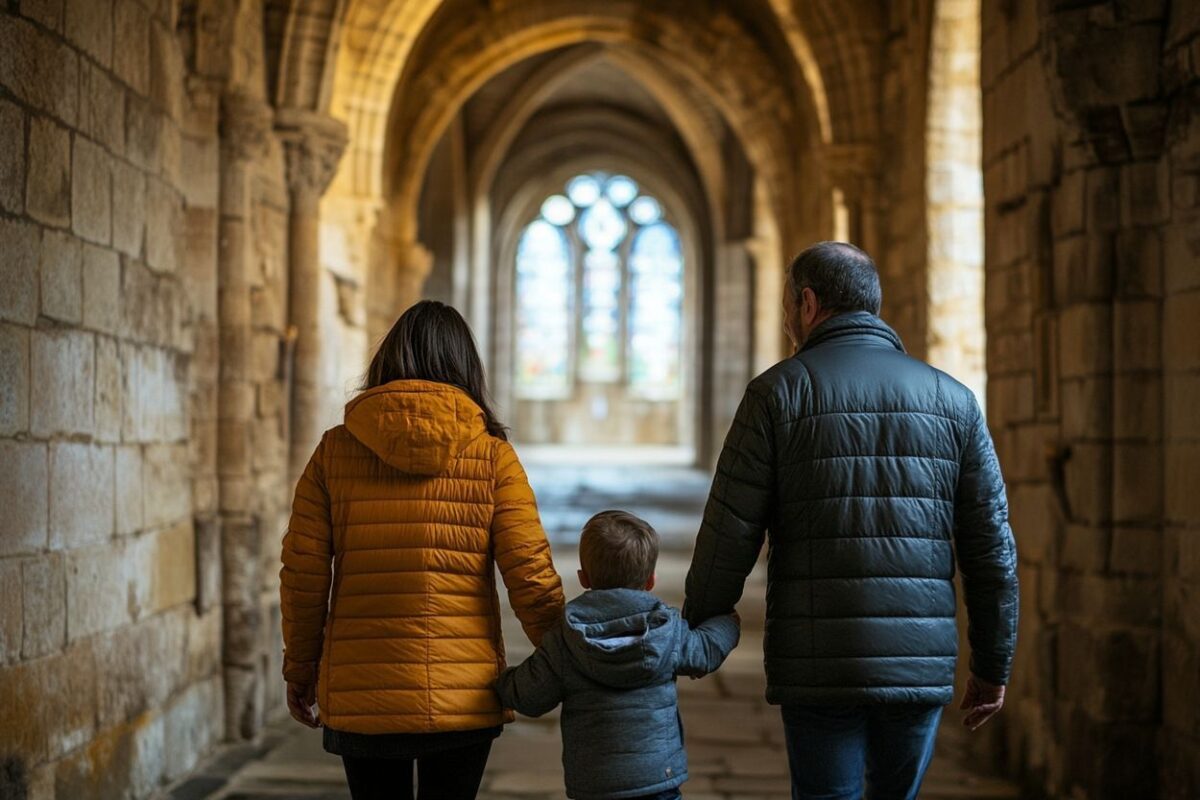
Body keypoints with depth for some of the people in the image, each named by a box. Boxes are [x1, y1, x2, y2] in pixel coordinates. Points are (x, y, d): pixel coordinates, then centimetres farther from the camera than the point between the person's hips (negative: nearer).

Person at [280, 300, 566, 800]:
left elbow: (303, 575, 0)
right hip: (463, 697, -1)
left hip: (361, 694, 1)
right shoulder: (493, 456, -3)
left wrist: (301, 669, 14)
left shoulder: (335, 451, 0)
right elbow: (530, 576, -6)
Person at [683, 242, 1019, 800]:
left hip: (818, 666, -3)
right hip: (922, 662, 3)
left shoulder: (779, 391, -2)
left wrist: (696, 634, 10)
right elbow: (991, 546, 7)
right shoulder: (953, 400, 8)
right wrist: (993, 666, 15)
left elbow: (729, 537, -4)